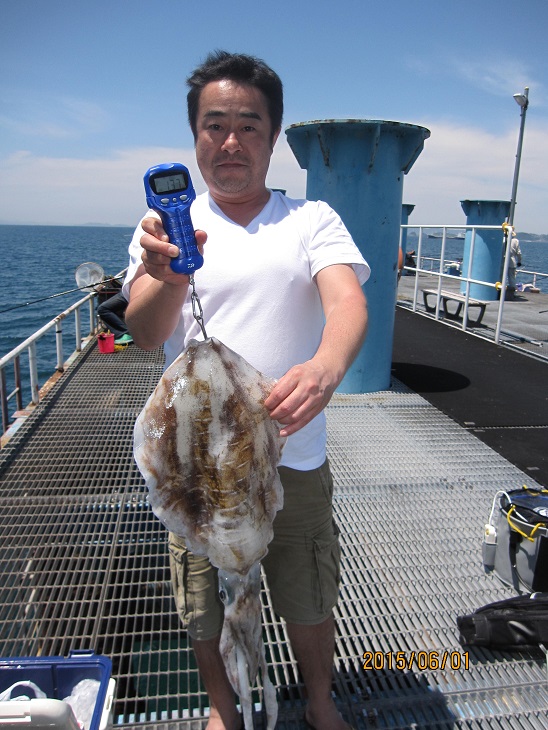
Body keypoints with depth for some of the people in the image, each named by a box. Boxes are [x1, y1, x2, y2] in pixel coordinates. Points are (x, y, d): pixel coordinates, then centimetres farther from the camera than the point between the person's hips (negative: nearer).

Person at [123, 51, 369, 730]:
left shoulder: (312, 220, -2)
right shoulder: (166, 225, 1)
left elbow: (347, 300, -19)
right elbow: (144, 333, -11)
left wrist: (327, 364, -42)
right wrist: (172, 276, -33)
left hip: (294, 456, 0)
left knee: (309, 602, 19)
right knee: (207, 605, 20)